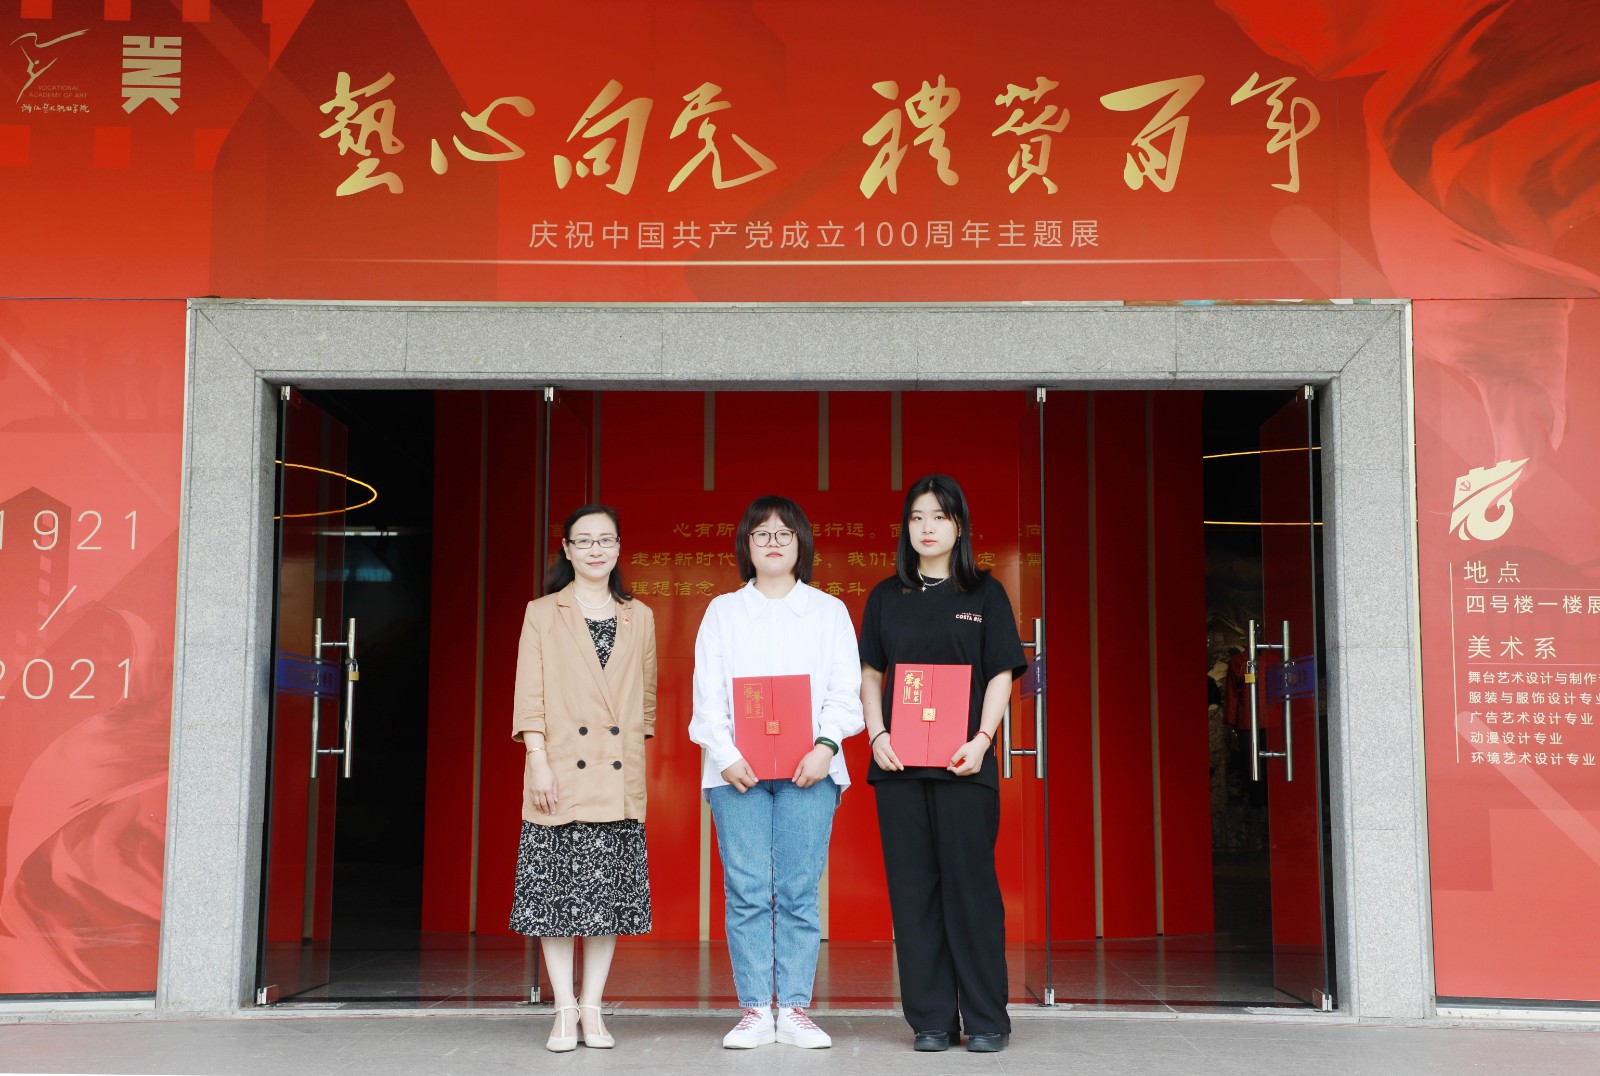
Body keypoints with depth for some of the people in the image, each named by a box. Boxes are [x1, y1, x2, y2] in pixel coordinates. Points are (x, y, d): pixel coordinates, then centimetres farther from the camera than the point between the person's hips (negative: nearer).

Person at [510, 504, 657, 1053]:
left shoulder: (640, 618, 13)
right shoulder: (542, 614, 6)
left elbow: (647, 697, 15)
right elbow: (530, 696, -1)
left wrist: (635, 754, 9)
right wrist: (539, 760, -10)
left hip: (618, 779, 2)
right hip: (562, 773, -2)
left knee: (609, 889, 3)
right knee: (557, 889, -2)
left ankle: (592, 1008, 11)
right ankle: (565, 1009, 7)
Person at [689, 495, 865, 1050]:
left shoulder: (829, 610, 12)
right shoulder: (722, 611, 13)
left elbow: (846, 689, 4)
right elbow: (707, 692, 5)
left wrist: (825, 745, -12)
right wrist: (725, 755, -9)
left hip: (809, 770, 0)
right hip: (737, 770, 0)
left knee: (799, 892, -2)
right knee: (747, 893, -2)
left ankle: (795, 1009, 5)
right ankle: (754, 1011, 5)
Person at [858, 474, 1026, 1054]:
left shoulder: (984, 593, 6)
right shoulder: (886, 597, 12)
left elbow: (1001, 675, 3)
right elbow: (870, 674, 12)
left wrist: (981, 740, -11)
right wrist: (877, 736, -4)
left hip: (963, 764, -2)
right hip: (898, 764, 2)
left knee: (970, 885, -2)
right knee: (913, 888, 3)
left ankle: (987, 1020, 7)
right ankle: (931, 1020, 11)